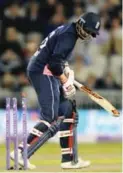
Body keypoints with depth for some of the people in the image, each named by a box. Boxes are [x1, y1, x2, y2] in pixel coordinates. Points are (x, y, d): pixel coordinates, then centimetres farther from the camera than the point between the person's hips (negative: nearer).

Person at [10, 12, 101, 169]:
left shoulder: (67, 31, 16)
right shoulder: (68, 35, -15)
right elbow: (54, 63, -24)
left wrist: (65, 71, 11)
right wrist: (66, 83, -18)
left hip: (46, 73, 11)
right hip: (42, 73, -11)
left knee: (68, 111, 11)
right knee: (50, 117, -17)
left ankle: (68, 159, 12)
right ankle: (21, 152, -22)